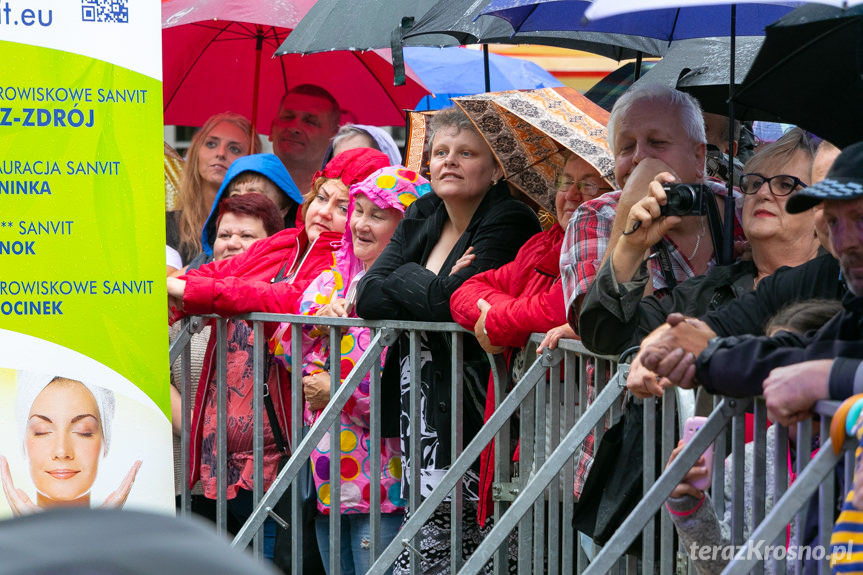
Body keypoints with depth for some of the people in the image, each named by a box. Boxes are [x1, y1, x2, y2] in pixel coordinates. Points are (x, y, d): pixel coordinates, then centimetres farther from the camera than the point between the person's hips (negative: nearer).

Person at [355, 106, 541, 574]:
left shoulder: (509, 223, -10)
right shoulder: (421, 218, 14)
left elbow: (450, 304, -21)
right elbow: (368, 296, 3)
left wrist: (404, 281, -3)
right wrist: (432, 287, -10)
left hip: (468, 412, -7)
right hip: (417, 405, 7)